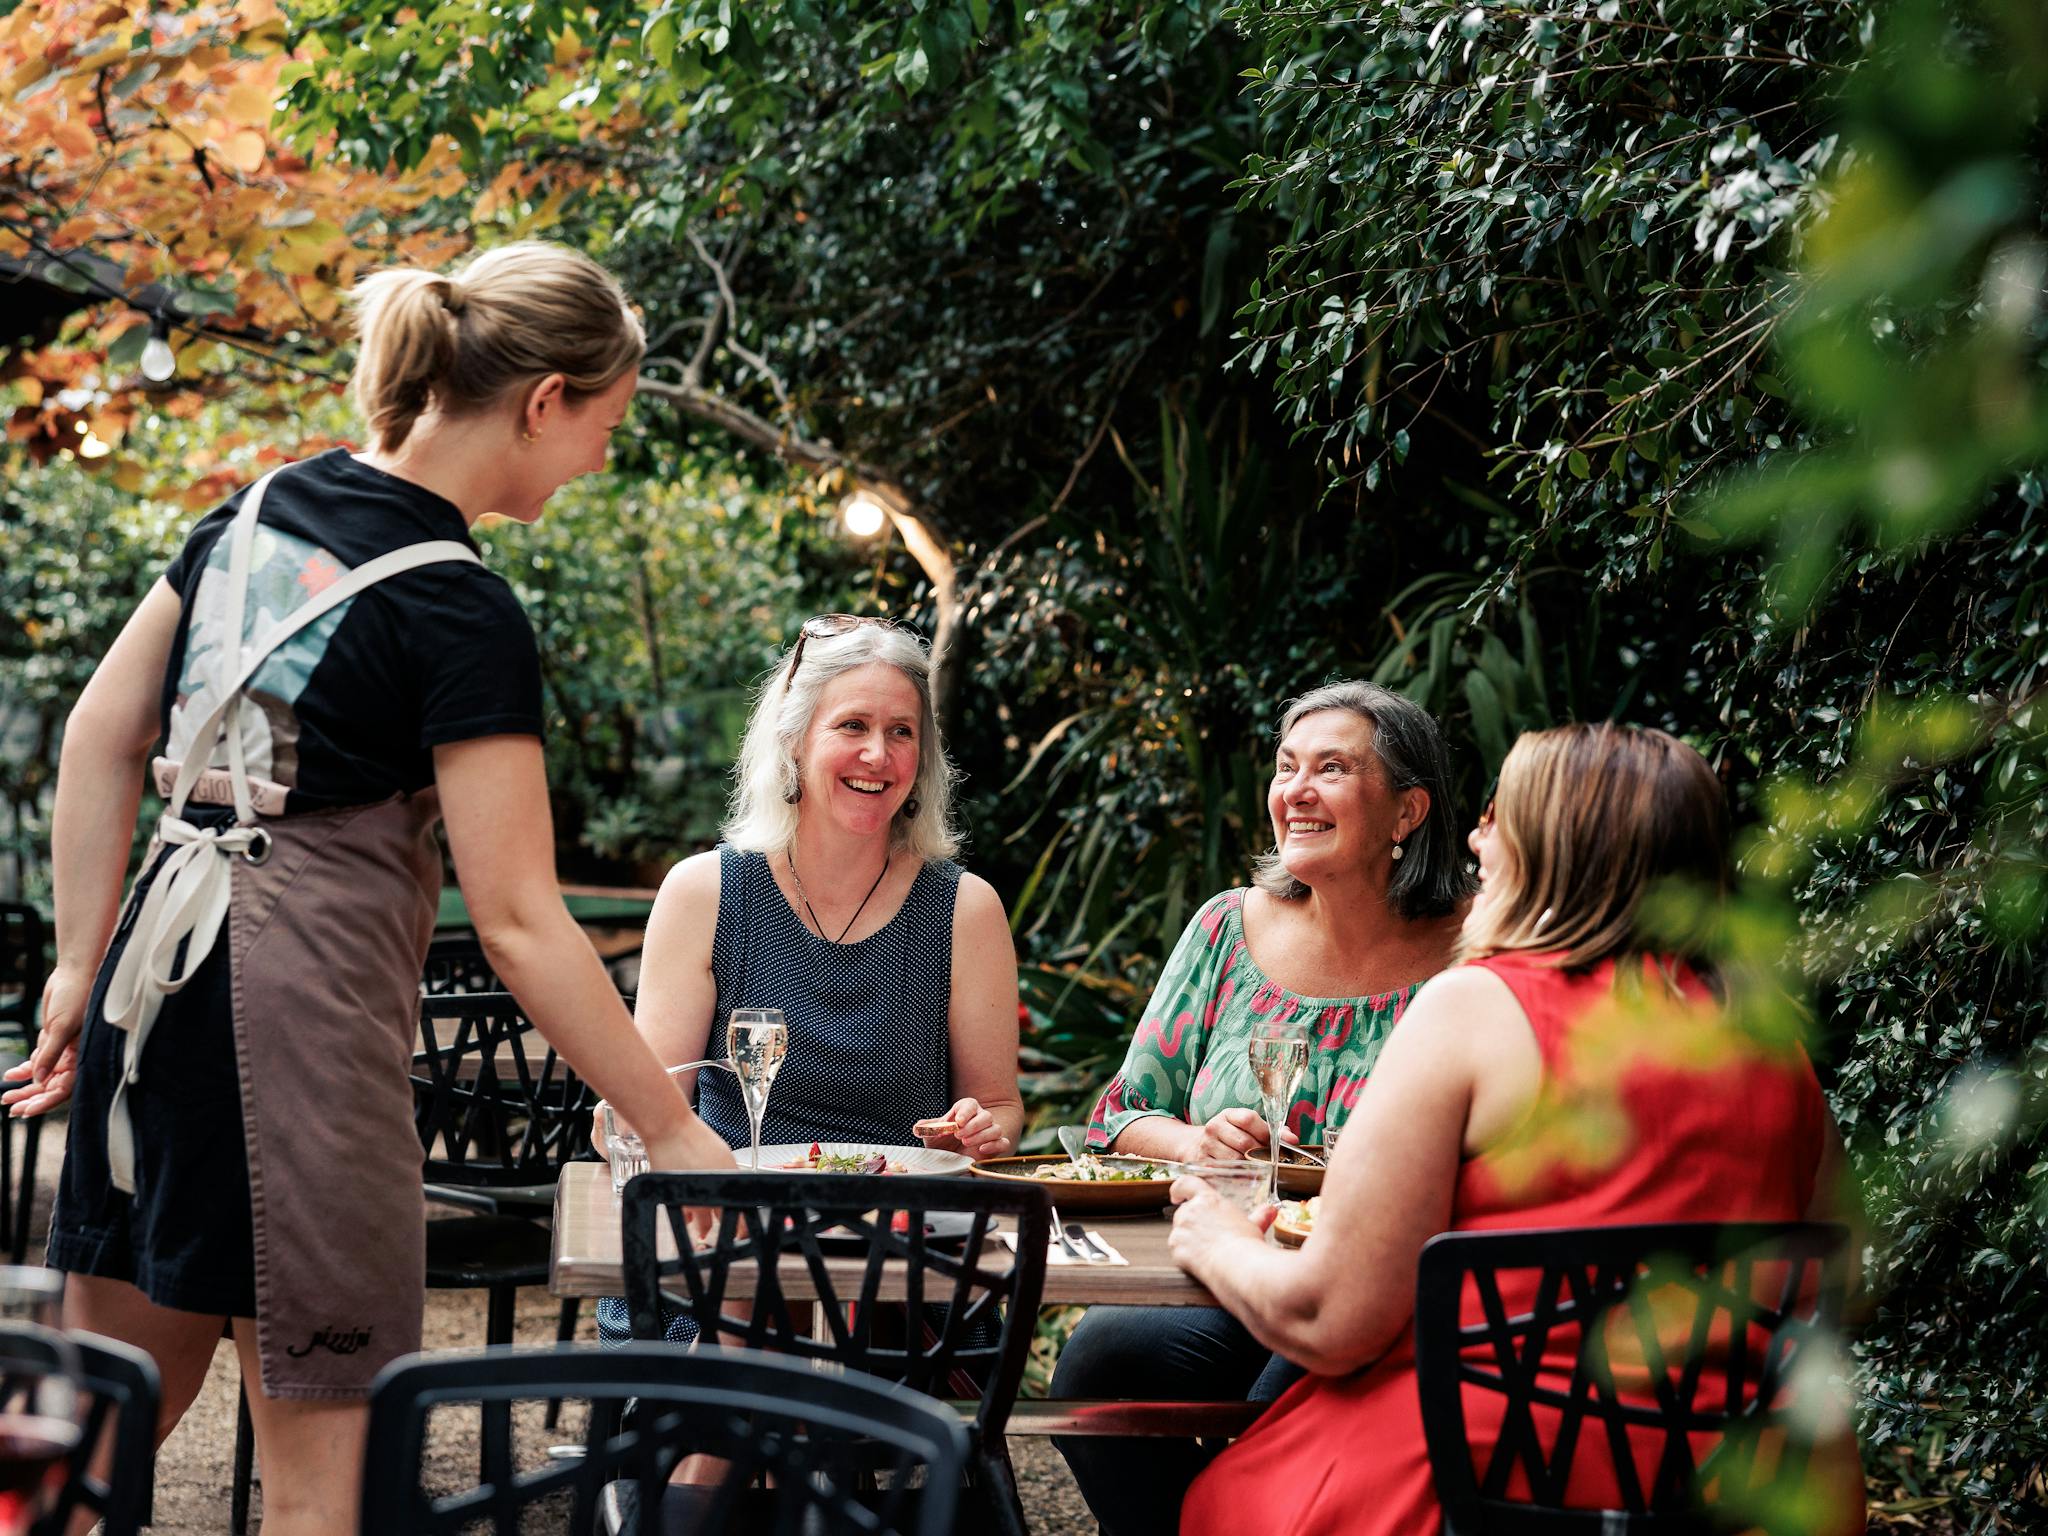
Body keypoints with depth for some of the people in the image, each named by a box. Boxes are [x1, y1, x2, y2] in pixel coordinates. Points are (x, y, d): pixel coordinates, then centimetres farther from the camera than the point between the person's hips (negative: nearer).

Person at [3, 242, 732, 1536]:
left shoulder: (262, 513, 9)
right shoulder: (460, 614, -13)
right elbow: (518, 920, -14)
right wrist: (675, 1132, -9)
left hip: (157, 977, 8)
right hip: (303, 1006, -8)